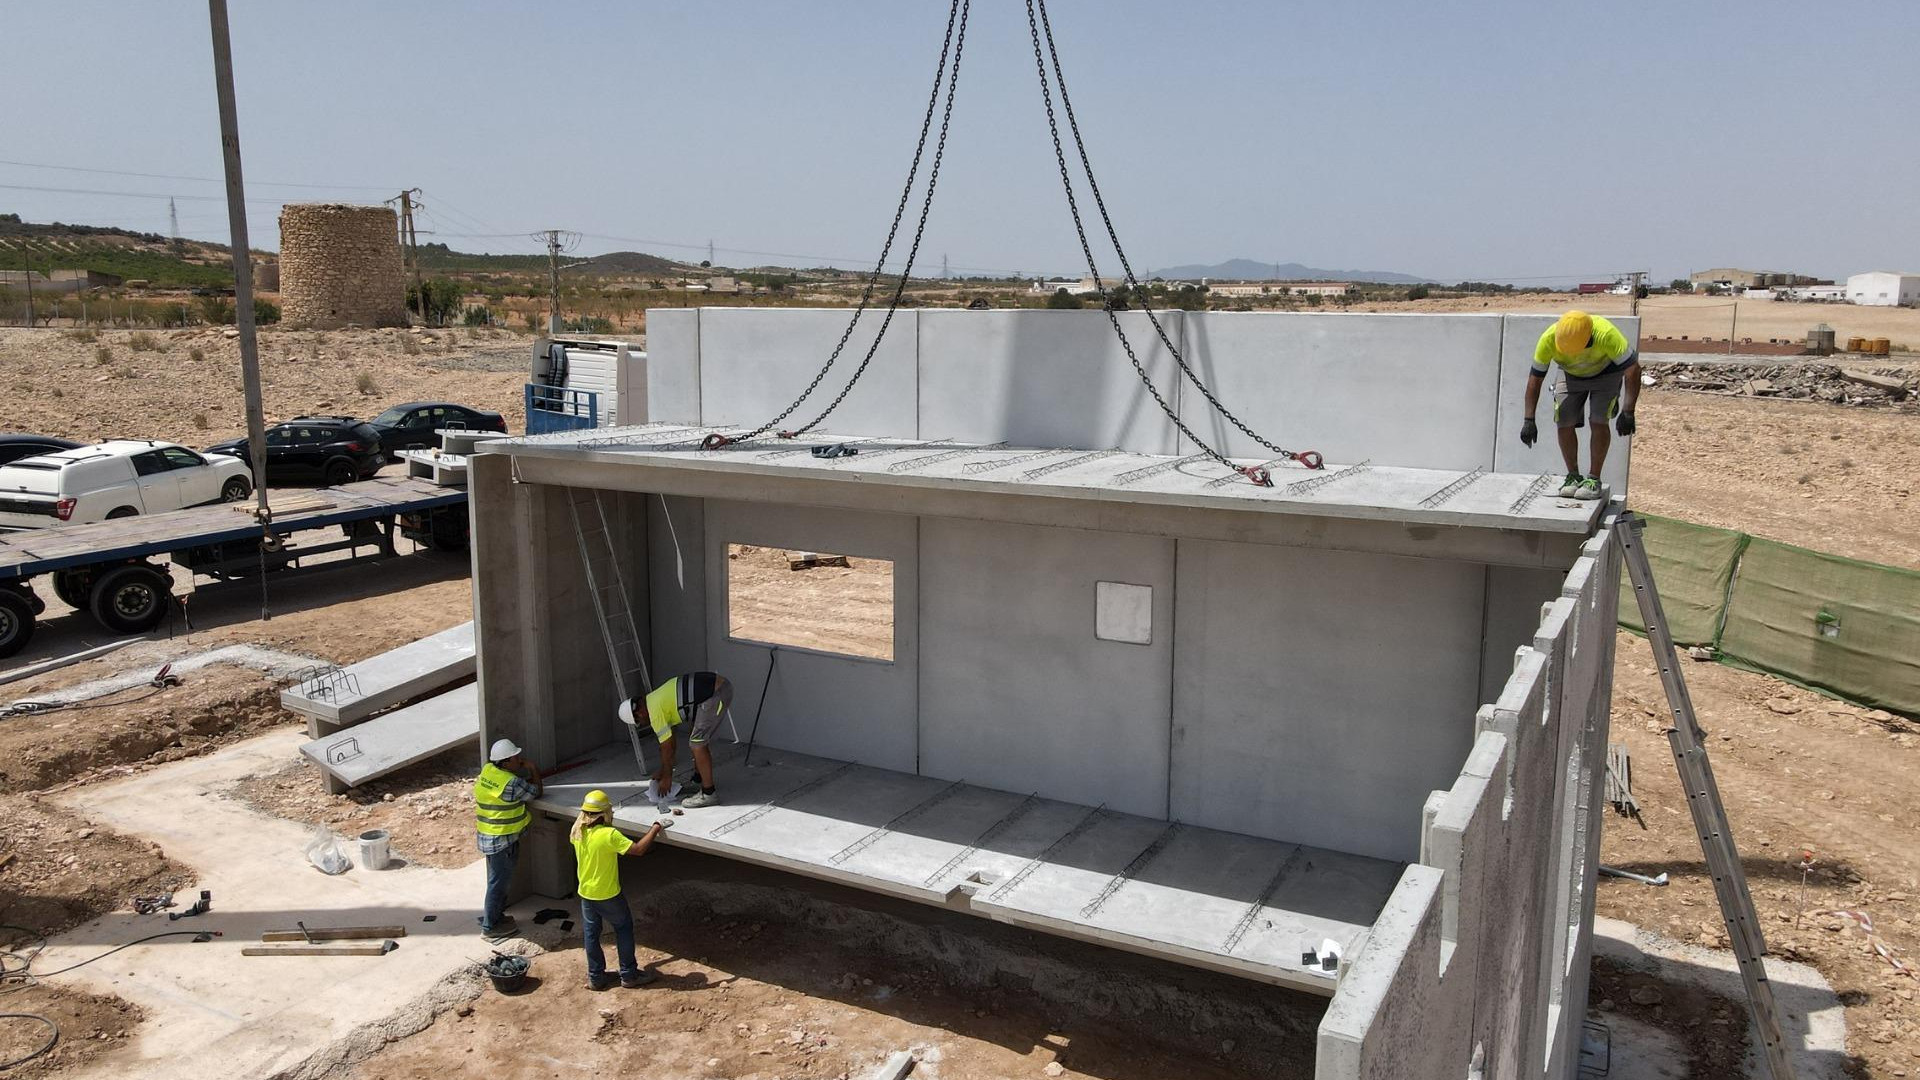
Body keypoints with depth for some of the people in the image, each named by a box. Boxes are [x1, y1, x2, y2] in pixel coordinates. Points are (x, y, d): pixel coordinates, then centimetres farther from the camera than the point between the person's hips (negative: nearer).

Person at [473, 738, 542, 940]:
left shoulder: (487, 770, 0)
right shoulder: (511, 783, -26)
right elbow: (536, 793, -10)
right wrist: (533, 770, 0)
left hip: (488, 835, 9)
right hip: (501, 839, -9)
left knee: (498, 878, 22)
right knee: (499, 881, 3)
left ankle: (491, 914, 35)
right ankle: (490, 927, 12)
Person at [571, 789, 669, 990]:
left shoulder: (577, 830, -8)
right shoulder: (609, 835, -28)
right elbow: (638, 849, -30)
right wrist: (655, 828, -21)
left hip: (585, 893, 6)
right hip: (608, 895, -6)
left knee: (591, 933, 16)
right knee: (624, 928, 12)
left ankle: (595, 977, 25)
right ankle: (629, 975, 20)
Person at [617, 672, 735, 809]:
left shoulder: (654, 711, -6)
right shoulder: (655, 700, 21)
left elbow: (667, 747, 0)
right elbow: (670, 741, 28)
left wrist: (666, 777, 12)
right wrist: (663, 772, 32)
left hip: (716, 695, -10)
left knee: (697, 743, -5)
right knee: (695, 738, 23)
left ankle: (708, 794, -3)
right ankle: (699, 781, 35)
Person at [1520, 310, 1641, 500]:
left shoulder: (1606, 334, -39)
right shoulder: (1548, 340, -32)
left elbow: (1632, 368, -34)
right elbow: (1535, 379, -22)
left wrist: (1627, 412, -38)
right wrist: (1529, 420, -25)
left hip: (1606, 372, -2)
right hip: (1571, 375, 3)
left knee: (1598, 421, -17)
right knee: (1564, 422, -10)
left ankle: (1594, 479, -6)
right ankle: (1573, 477, 6)